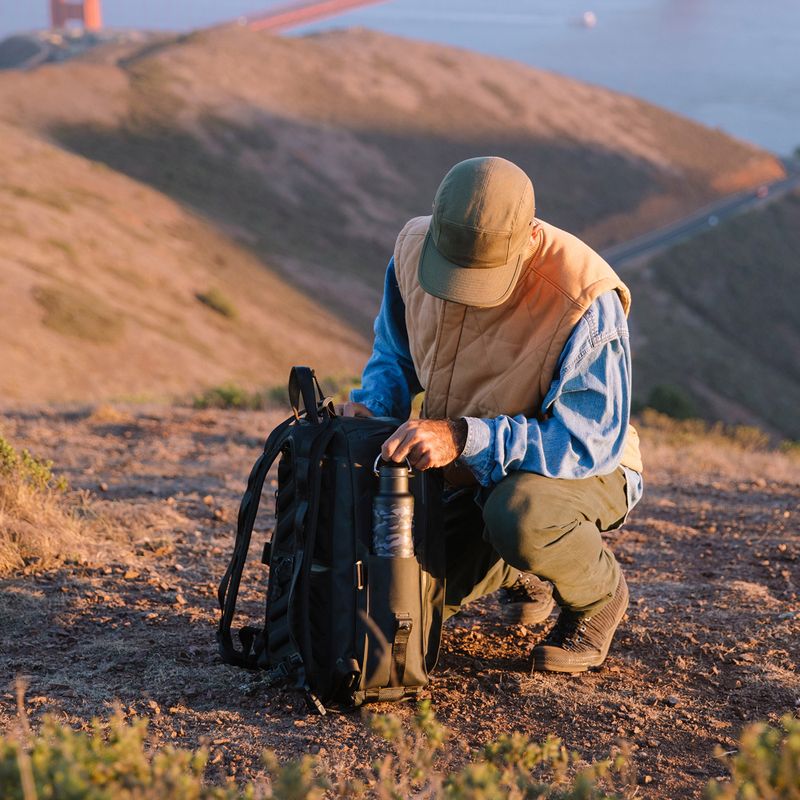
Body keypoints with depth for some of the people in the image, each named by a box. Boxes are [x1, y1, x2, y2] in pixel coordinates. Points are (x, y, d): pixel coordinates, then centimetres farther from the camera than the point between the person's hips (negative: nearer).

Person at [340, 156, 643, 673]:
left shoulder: (585, 299, -32)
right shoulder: (414, 248, -13)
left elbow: (590, 441, -32)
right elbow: (396, 354, 6)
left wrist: (465, 438, -43)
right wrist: (372, 406, -17)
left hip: (586, 472, -5)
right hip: (473, 474, 6)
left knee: (520, 514, -39)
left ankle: (600, 596, -3)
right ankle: (521, 574, 24)